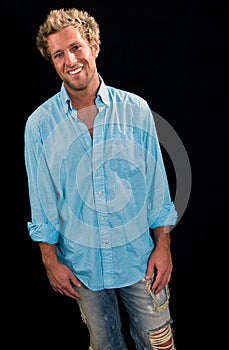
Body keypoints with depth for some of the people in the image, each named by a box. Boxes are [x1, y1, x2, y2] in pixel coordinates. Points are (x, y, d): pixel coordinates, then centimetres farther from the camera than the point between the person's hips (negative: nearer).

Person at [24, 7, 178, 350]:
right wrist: (51, 261, -2)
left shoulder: (136, 109, -8)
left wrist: (163, 245, -3)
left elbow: (157, 185, -3)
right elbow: (42, 203, -3)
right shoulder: (39, 124, -8)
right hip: (83, 264, 1)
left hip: (139, 258, 0)